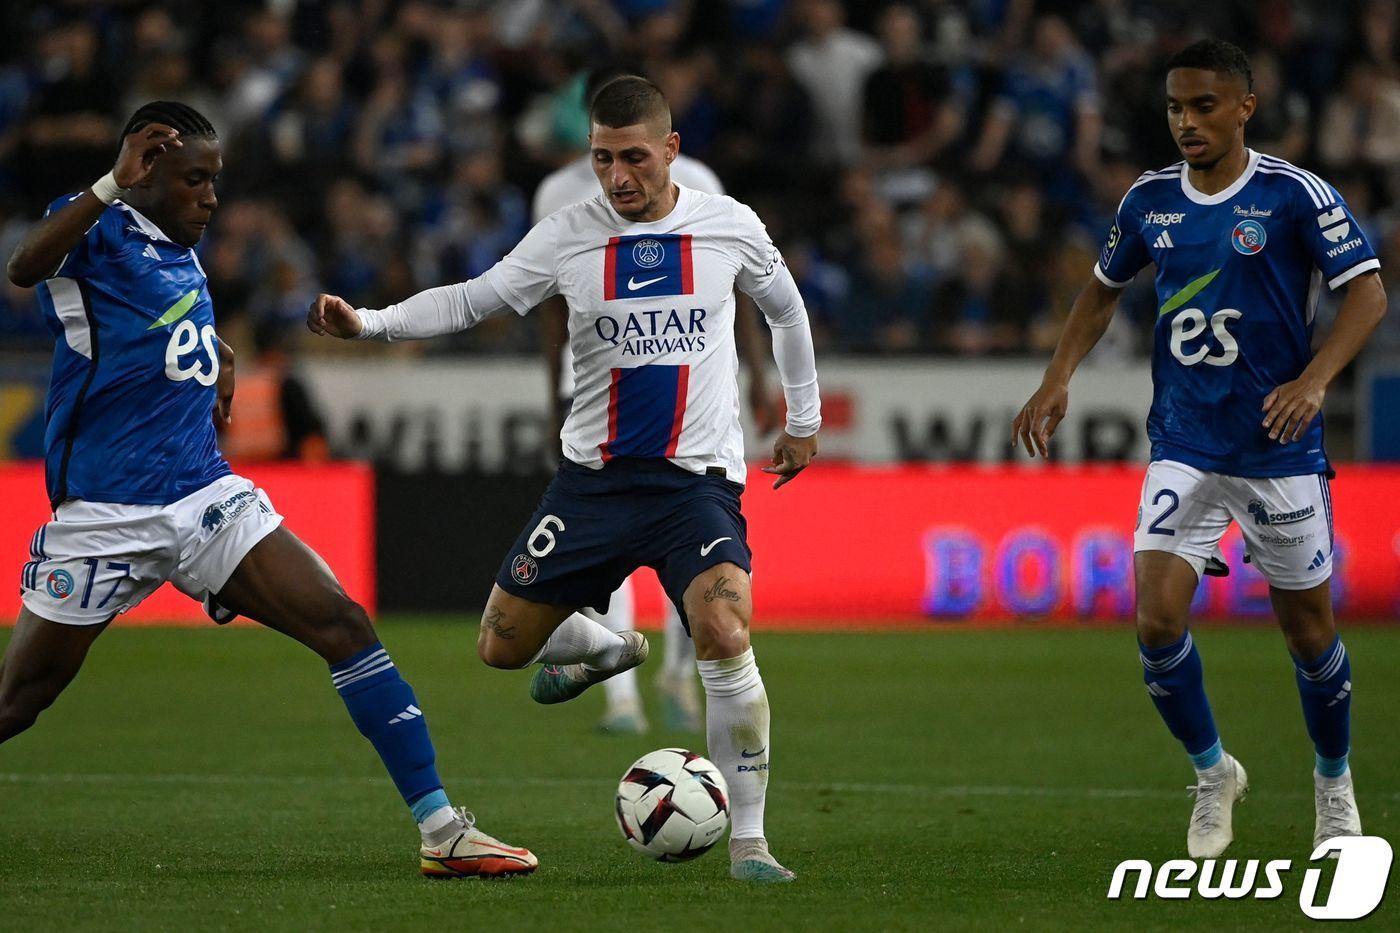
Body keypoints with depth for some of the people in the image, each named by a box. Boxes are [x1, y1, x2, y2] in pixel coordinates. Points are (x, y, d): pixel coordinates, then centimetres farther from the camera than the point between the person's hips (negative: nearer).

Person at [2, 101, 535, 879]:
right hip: (106, 514, -6)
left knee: (343, 624, -8)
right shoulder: (97, 230, -9)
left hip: (206, 495, 7)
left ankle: (442, 830, -9)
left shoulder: (183, 253, 15)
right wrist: (113, 186, -43)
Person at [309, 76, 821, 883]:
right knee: (502, 646, 4)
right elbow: (470, 301, 0)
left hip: (698, 477, -2)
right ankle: (610, 646, 39)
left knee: (726, 641, -25)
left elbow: (786, 308, 17)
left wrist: (804, 418, 22)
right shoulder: (568, 237, -2)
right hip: (596, 474, 3)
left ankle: (749, 842, -13)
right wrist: (366, 323, -15)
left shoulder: (730, 227, -1)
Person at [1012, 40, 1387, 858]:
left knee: (1308, 629, 7)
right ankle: (1214, 774, 10)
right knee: (1158, 616, -13)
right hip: (1183, 447, 3)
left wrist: (1315, 379, -25)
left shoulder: (1295, 195, -10)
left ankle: (1335, 783, 32)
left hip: (1279, 450, -3)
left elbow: (1369, 292, -11)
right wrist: (1059, 380, 8)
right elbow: (1105, 290, 20)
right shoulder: (1150, 201, 4)